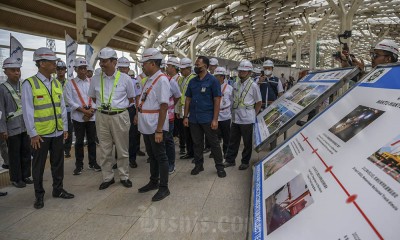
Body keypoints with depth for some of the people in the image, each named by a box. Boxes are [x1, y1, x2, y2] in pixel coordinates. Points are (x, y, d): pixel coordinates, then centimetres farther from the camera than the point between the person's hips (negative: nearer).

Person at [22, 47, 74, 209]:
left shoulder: (57, 83, 7)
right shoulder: (29, 83, -10)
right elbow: (27, 110, -11)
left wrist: (65, 128, 9)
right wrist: (33, 133, -12)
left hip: (57, 132, 5)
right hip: (40, 134, -5)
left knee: (58, 163, 15)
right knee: (38, 166, 9)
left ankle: (58, 190, 31)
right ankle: (39, 195, 25)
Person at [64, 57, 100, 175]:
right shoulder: (70, 83, 1)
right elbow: (69, 100, -6)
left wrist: (92, 110, -11)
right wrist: (84, 110, -13)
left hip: (92, 116, 2)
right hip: (78, 117, -2)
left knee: (92, 140, 9)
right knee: (79, 141, 6)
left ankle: (93, 162, 22)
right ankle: (79, 165, 17)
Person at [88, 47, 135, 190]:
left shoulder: (124, 78, -4)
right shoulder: (96, 79, 2)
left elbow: (131, 98, 8)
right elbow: (93, 97, 18)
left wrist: (119, 107, 9)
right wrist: (103, 106, 12)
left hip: (120, 116, -2)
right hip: (102, 117, 2)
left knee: (122, 149, 7)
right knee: (104, 150, 10)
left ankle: (124, 176, 22)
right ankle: (107, 177, 23)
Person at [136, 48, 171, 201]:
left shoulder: (162, 80, -15)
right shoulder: (149, 79, 12)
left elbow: (164, 106, -21)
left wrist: (159, 130, -23)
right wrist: (139, 115, 14)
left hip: (155, 128, -9)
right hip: (146, 126, 9)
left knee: (160, 157, 3)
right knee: (152, 155, 19)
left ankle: (164, 188, 16)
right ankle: (153, 182, 35)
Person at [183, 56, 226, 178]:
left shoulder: (212, 80, -5)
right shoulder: (192, 81, 9)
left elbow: (217, 100, -9)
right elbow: (188, 99, 13)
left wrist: (215, 119, -14)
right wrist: (185, 116, 5)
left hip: (208, 119, -5)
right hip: (194, 119, 5)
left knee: (214, 143, 4)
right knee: (197, 143, 13)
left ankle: (220, 167, 16)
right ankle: (198, 165, 27)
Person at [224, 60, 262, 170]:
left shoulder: (253, 85, -8)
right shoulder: (236, 84, 9)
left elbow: (259, 102, -2)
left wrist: (254, 115, -3)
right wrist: (233, 112, 14)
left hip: (247, 119, -6)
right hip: (235, 118, 6)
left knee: (247, 142, 7)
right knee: (233, 140, 13)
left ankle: (245, 162, 20)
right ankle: (230, 160, 24)